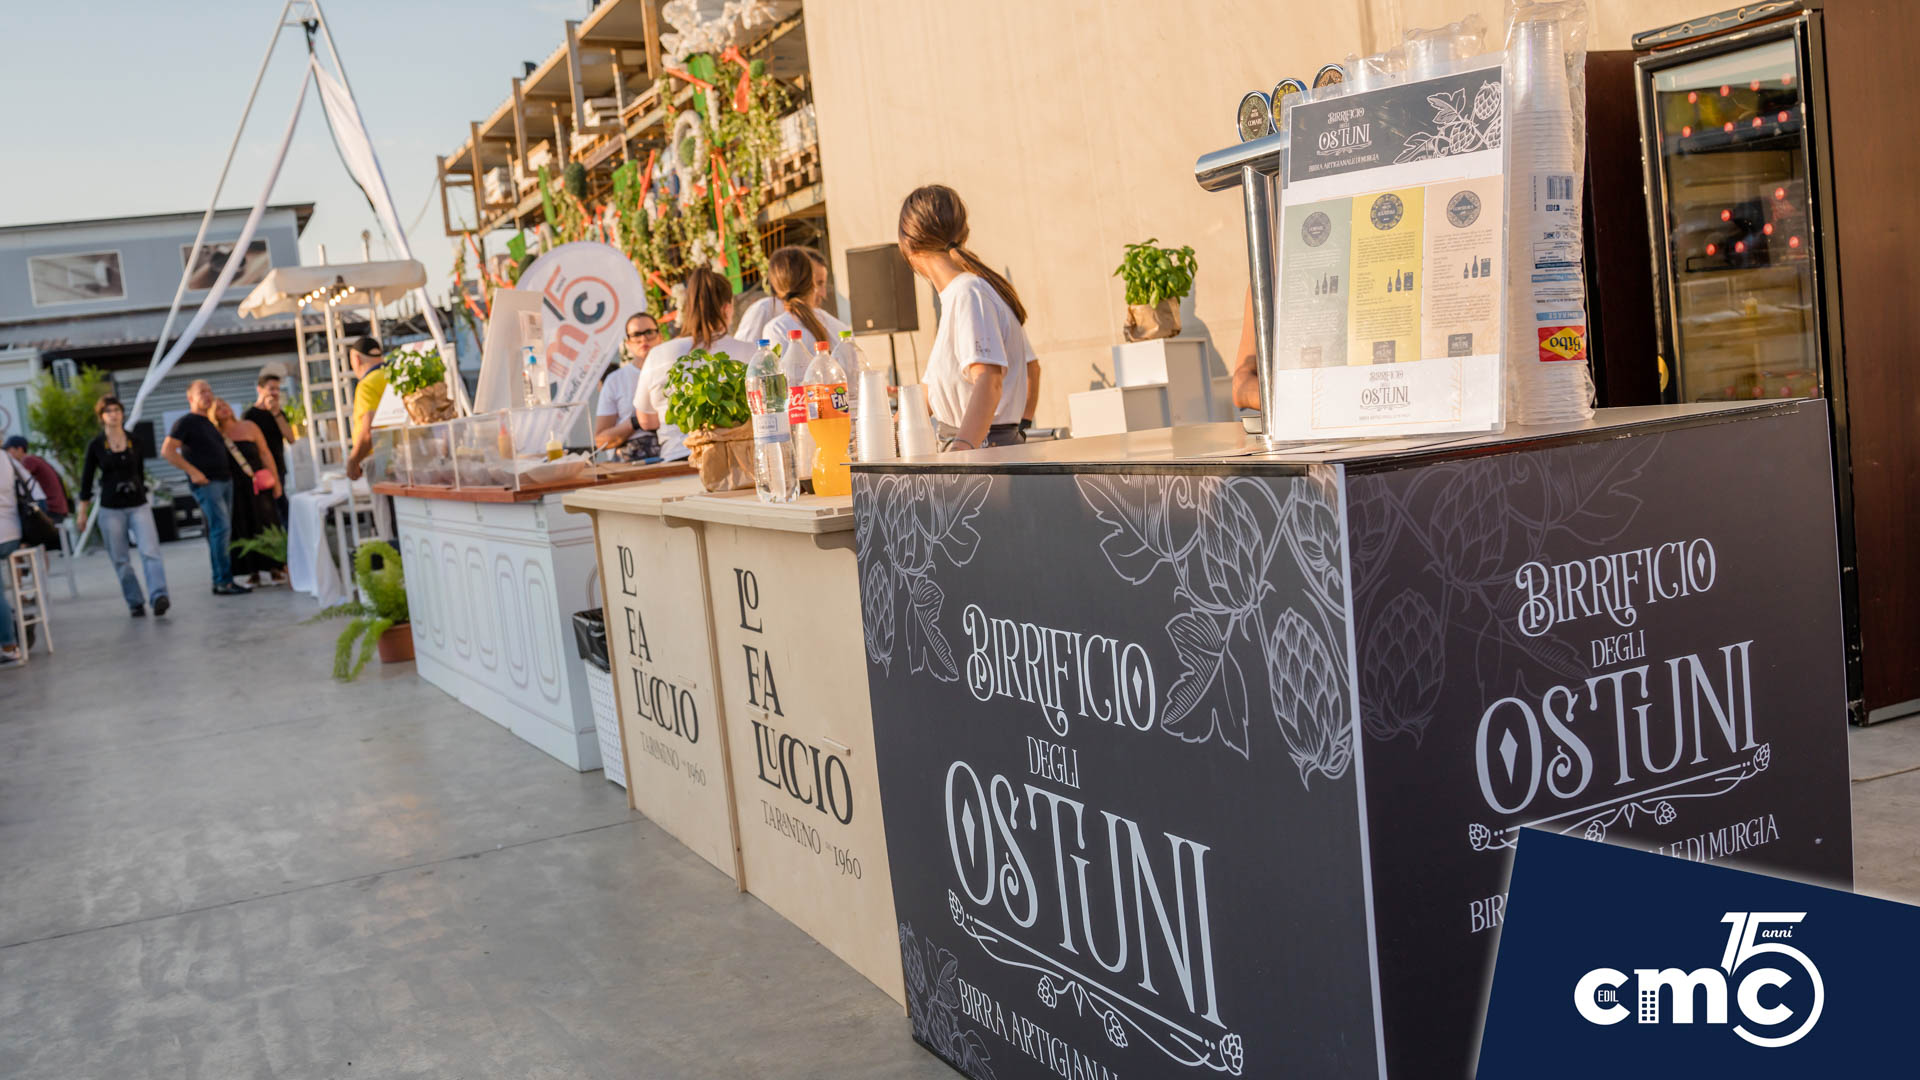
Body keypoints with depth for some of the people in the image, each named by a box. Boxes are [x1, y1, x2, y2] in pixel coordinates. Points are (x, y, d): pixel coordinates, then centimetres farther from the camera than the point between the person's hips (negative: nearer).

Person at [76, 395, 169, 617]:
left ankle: (159, 596, -26)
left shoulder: (134, 441, 6)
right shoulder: (96, 445, 1)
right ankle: (135, 602, 10)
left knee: (150, 552, -16)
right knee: (120, 560, 3)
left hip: (138, 506, 1)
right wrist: (82, 512, 7)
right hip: (110, 510, -1)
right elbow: (86, 479, 6)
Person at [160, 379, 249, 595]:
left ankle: (223, 581, 9)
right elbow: (167, 450, -13)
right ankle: (222, 581, -14)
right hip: (206, 482, -8)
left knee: (220, 531, 7)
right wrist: (192, 471, -17)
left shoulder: (210, 423, 21)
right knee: (220, 527, -14)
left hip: (225, 480, 8)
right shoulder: (186, 422, -4)